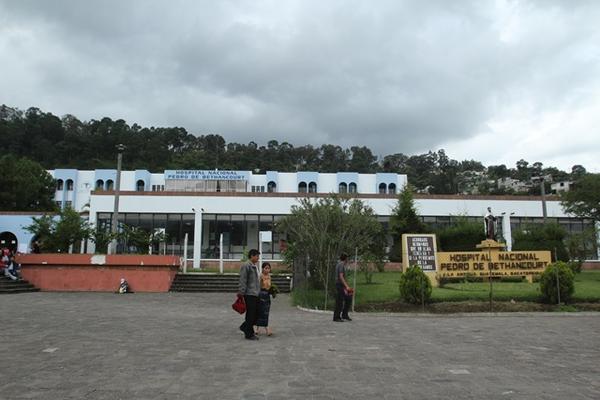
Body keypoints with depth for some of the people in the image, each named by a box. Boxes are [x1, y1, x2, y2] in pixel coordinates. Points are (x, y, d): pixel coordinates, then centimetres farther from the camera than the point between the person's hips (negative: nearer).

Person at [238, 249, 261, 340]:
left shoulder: (255, 267, 16)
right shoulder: (246, 266, -12)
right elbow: (242, 281, -15)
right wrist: (241, 293, -18)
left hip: (255, 294, 9)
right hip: (249, 294, -9)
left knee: (256, 314, 11)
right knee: (251, 315, -1)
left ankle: (244, 327, 28)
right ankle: (249, 334, 11)